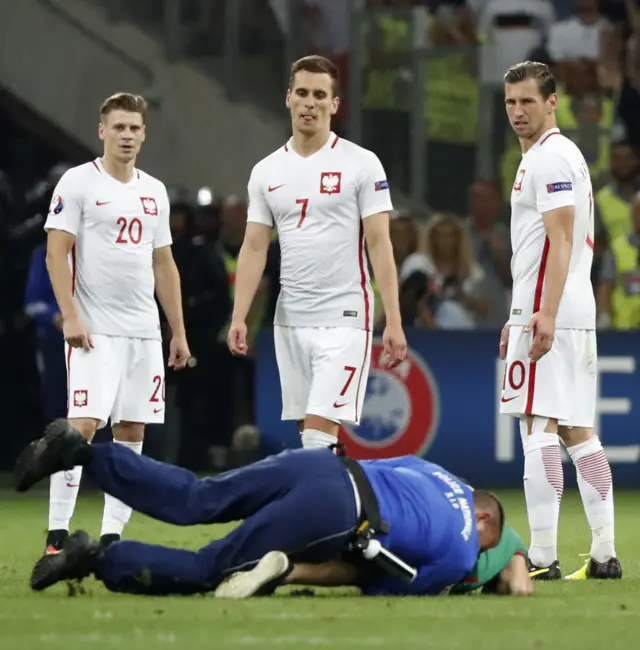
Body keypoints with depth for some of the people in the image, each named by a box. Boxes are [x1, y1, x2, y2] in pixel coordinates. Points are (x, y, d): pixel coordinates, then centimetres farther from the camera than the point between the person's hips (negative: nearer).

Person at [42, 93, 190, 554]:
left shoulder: (154, 192, 15)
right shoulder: (77, 183, -3)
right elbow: (56, 253, -7)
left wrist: (178, 331, 16)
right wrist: (70, 316, -17)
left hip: (145, 331, 6)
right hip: (94, 330, -6)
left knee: (132, 430, 4)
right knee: (83, 425, -14)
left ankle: (112, 535, 8)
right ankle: (58, 534, -11)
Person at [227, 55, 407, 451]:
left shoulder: (361, 164, -3)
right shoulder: (266, 172, 9)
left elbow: (379, 244, -5)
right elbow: (255, 248, 10)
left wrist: (394, 321, -12)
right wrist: (239, 317, 0)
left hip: (344, 318, -5)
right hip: (290, 320, 5)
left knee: (320, 430, -14)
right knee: (309, 433, 8)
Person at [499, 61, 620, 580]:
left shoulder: (551, 157, -10)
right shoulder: (558, 154, 22)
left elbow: (561, 240, -19)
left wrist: (545, 314, -26)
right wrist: (520, 317, 28)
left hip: (549, 313, -11)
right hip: (573, 314, 11)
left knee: (539, 426, -11)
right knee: (578, 430, 10)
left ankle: (543, 558, -13)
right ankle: (604, 555, 10)